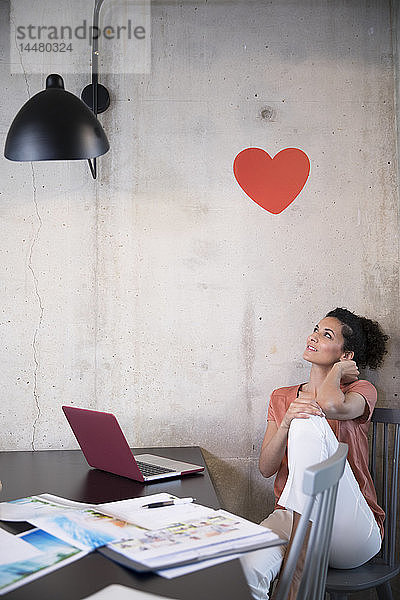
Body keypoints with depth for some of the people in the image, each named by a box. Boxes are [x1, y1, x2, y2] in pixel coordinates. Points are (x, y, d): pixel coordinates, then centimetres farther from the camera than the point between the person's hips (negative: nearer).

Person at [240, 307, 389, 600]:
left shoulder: (362, 390, 4)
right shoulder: (282, 398, 16)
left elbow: (332, 406, -24)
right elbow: (266, 468, 6)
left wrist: (337, 370, -1)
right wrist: (286, 421, -12)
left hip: (350, 532, -2)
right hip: (292, 514, 2)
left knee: (309, 423, -28)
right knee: (247, 567, -35)